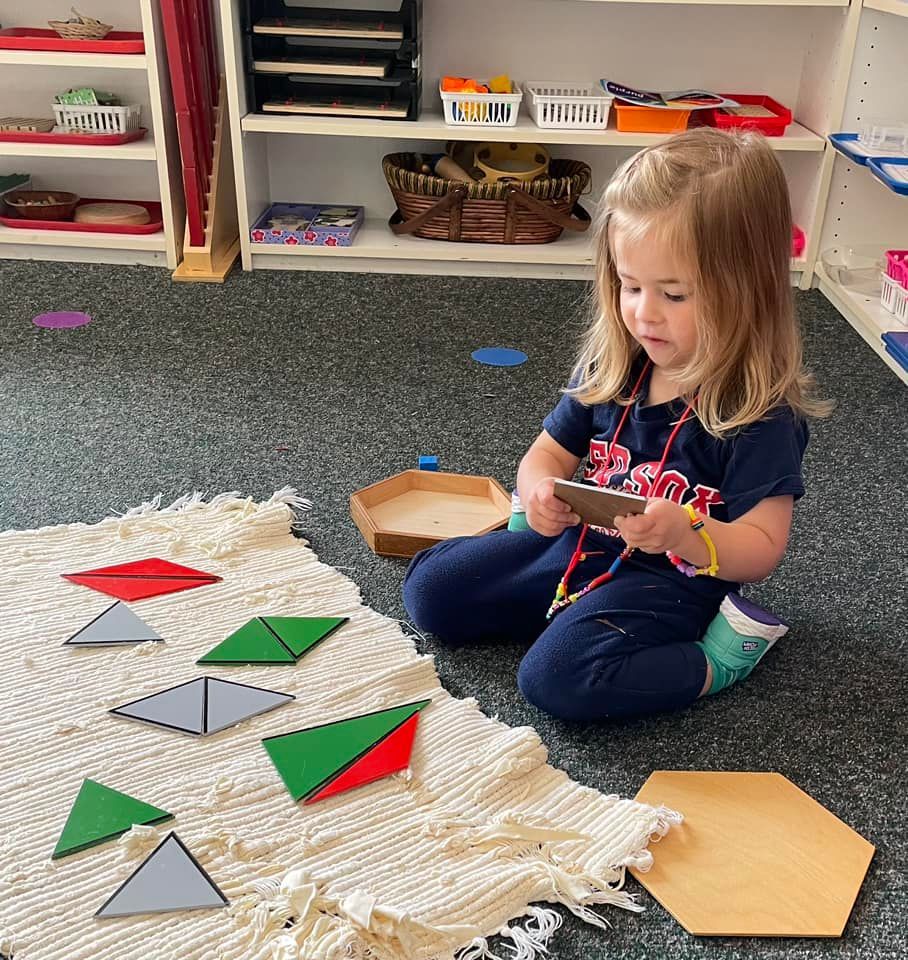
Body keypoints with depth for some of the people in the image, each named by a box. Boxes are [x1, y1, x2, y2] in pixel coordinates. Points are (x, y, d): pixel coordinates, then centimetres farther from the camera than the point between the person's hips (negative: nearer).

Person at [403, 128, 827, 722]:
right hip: (585, 545, 6)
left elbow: (762, 550, -19)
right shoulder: (613, 366, -6)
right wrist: (541, 492, -21)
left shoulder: (758, 409, -21)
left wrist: (685, 532, -40)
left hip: (673, 579, -6)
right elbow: (550, 452, 4)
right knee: (430, 588, 3)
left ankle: (717, 656, -5)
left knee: (557, 677, -28)